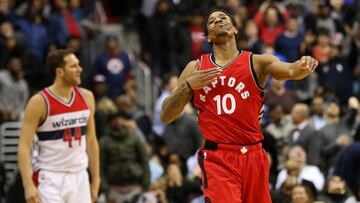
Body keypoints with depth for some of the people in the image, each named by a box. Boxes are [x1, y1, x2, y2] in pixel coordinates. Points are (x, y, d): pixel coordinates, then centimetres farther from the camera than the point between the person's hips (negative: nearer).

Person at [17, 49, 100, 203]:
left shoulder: (86, 97, 5)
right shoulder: (39, 102, -12)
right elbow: (24, 146, -13)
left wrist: (95, 179, 11)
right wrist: (28, 185, -22)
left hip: (79, 177, 5)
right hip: (50, 178, -5)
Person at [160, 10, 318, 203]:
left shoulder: (256, 62, 4)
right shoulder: (195, 68, 9)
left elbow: (290, 71, -15)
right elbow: (166, 117, 8)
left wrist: (303, 66, -38)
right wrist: (187, 86, -8)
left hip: (253, 157, 1)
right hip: (217, 158, -1)